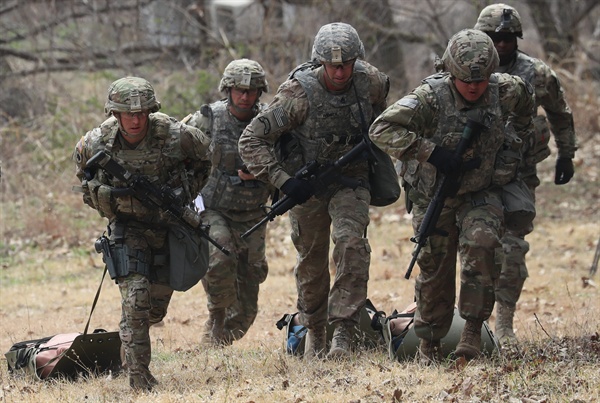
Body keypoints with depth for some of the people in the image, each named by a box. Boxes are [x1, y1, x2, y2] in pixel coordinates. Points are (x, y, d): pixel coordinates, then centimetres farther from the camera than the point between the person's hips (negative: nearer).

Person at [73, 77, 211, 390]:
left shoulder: (173, 135, -22)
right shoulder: (97, 143, -18)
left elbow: (204, 152, 0)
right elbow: (82, 166, 7)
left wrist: (185, 193, -5)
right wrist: (99, 194, -7)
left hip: (167, 223, 1)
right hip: (126, 226, -1)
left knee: (156, 308, 10)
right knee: (135, 300, -17)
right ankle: (139, 379, -10)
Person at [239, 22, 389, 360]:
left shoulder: (370, 81, -14)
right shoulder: (299, 93, -25)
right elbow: (251, 141, -21)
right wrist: (283, 181, -27)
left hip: (351, 179, 1)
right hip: (307, 185, -1)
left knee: (351, 243, -23)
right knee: (311, 260, 10)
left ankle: (344, 332, -21)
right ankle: (314, 330, 33)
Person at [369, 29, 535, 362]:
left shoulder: (504, 91, -11)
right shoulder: (431, 97, -23)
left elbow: (526, 100, 16)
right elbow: (381, 130, -30)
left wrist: (514, 140, 15)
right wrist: (431, 152, -33)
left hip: (481, 193, 1)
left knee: (481, 244, -25)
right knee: (434, 268, 5)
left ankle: (473, 328, -17)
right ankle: (429, 340, 24)